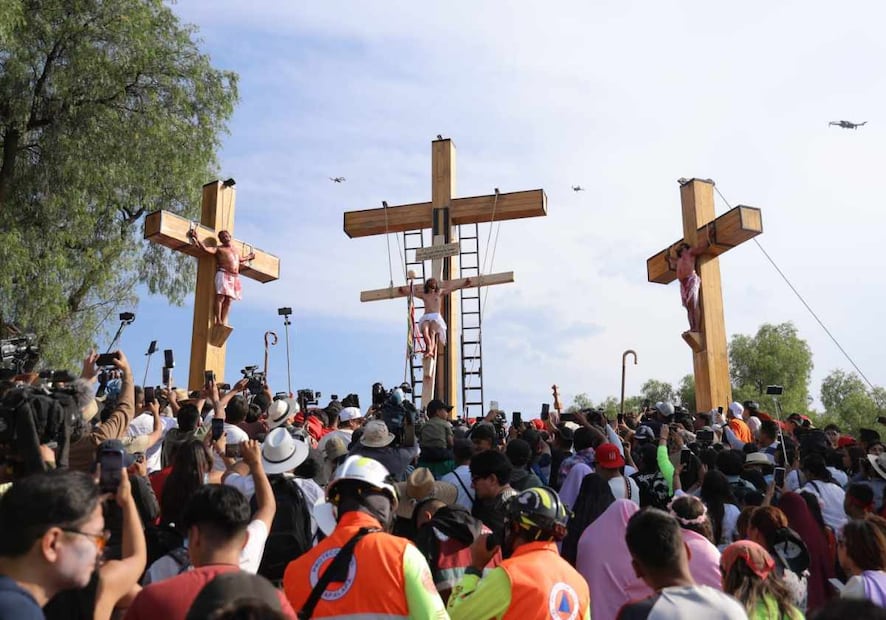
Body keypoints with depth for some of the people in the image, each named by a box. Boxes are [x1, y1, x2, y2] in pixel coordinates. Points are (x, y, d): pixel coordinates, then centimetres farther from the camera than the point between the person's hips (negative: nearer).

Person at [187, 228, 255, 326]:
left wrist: (248, 257, 59)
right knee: (220, 297, -15)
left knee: (228, 300, -2)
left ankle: (224, 321, -5)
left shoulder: (235, 249, 26)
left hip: (235, 277, 5)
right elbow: (205, 249, -7)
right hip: (223, 274, -5)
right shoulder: (219, 249, 7)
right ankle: (218, 320, -17)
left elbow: (240, 259, 46)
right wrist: (196, 239, -16)